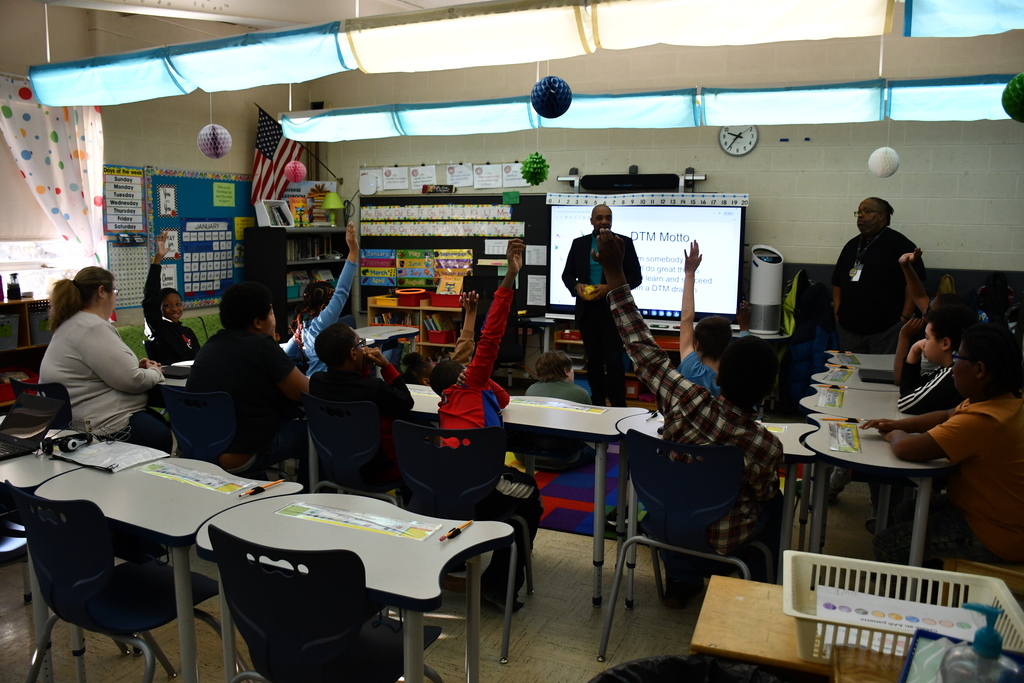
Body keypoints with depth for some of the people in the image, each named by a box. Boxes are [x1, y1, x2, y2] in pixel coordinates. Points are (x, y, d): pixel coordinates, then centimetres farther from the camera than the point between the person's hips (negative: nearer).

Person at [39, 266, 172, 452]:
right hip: (105, 425, -11)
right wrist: (154, 372, -1)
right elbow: (133, 381, -21)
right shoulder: (93, 328, -21)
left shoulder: (72, 324, 14)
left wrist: (136, 366, 13)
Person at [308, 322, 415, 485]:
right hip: (377, 472, -6)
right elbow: (407, 402, -11)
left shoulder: (316, 382, -14)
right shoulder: (375, 389, -33)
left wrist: (364, 366, -7)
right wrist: (386, 366, -11)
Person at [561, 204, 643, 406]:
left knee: (613, 360, -6)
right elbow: (567, 274, 12)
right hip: (587, 310, 3)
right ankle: (597, 404, 19)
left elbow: (635, 277, -3)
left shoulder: (624, 243, 0)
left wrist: (610, 287, -16)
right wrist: (576, 286, -10)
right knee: (593, 360, 10)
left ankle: (618, 407, 2)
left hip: (613, 310, -3)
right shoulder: (578, 244, 8)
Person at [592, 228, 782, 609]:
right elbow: (762, 493, -8)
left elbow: (642, 348, -20)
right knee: (774, 499, 27)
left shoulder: (688, 402, -29)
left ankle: (682, 579, 37)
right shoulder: (768, 447, -30)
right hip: (723, 543, -1)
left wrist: (614, 274, -17)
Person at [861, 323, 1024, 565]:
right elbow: (947, 416, 14)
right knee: (906, 511, 22)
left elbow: (905, 449, -34)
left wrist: (896, 435, -10)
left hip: (995, 538, -10)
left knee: (887, 544, -8)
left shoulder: (982, 421, -35)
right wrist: (898, 425, 1)